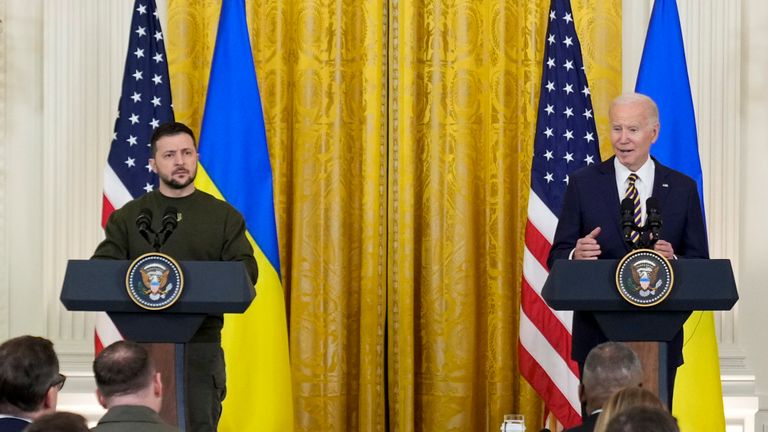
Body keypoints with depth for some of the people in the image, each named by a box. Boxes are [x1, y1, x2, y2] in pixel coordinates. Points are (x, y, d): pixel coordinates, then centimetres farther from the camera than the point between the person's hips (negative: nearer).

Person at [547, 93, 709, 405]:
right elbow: (557, 259, 1)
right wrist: (576, 256, -22)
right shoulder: (583, 183, 2)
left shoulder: (682, 189, 4)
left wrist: (673, 261, -18)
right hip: (598, 334, -1)